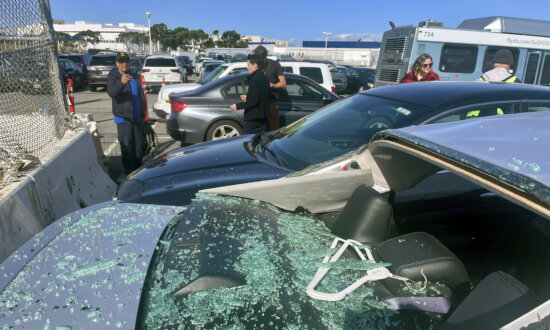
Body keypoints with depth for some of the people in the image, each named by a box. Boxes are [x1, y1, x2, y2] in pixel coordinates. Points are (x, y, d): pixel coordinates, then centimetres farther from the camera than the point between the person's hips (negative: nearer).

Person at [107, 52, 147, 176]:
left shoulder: (134, 76, 12)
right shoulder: (113, 76, -5)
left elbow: (141, 95, 16)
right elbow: (111, 93, -24)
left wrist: (143, 112, 10)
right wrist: (121, 83, -43)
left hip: (137, 116, 5)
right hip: (123, 117, -5)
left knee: (139, 142, 13)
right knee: (126, 144, -4)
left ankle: (139, 166, 28)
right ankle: (129, 170, 6)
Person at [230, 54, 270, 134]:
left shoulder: (254, 79, -17)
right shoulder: (264, 78, 11)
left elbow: (254, 101, -22)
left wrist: (238, 105, -14)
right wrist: (247, 98, 21)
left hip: (253, 119, -9)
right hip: (263, 117, 9)